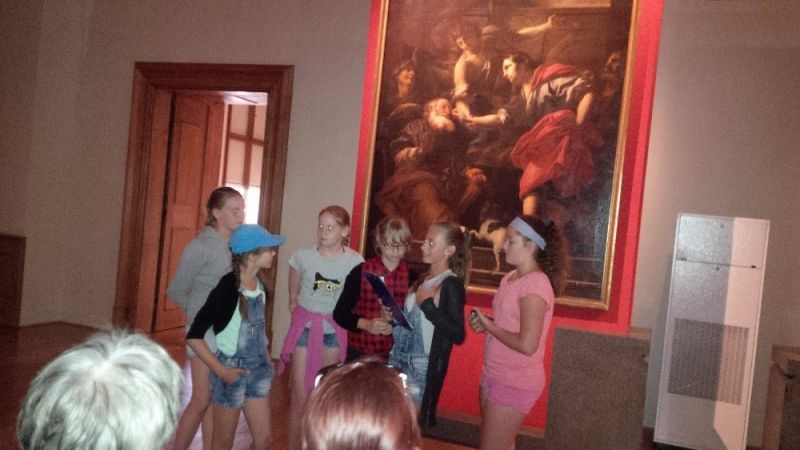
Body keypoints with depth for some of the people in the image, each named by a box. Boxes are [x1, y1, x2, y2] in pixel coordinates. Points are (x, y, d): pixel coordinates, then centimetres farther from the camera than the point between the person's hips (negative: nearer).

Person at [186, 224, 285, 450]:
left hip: (258, 369, 6)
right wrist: (220, 370, -19)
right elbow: (193, 337, -21)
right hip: (232, 369, -6)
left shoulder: (261, 287, 0)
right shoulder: (227, 288, -21)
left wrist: (266, 358, 10)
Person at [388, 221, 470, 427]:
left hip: (422, 368, -7)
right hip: (398, 361, 7)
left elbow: (458, 335, -19)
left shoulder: (451, 285, -12)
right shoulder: (423, 279, 12)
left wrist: (427, 305, -19)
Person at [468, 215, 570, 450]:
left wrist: (489, 326, -15)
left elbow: (527, 344, -26)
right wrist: (485, 323, 0)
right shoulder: (510, 278, 7)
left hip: (516, 383, -8)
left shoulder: (535, 283, -21)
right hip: (495, 375, 9)